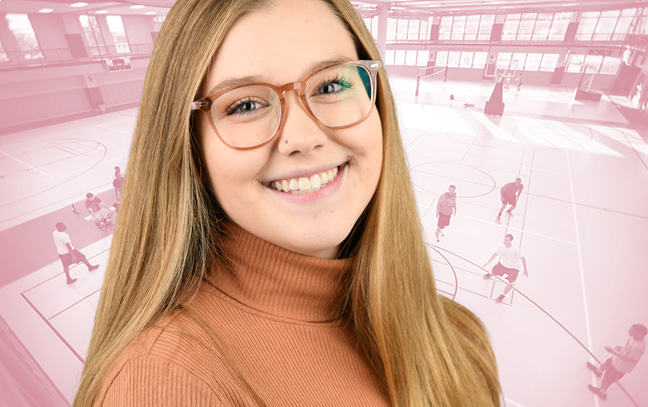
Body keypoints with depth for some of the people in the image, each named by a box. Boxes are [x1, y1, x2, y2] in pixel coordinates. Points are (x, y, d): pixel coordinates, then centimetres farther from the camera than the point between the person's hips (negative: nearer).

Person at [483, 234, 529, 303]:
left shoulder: (516, 250, -32)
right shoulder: (501, 246, -20)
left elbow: (523, 259, -14)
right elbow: (495, 254, -1)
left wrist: (525, 270, -5)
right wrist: (488, 262, 5)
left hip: (513, 268, -3)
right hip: (502, 264, 3)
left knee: (510, 283, -13)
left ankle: (502, 296, 11)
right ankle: (490, 274, 57)